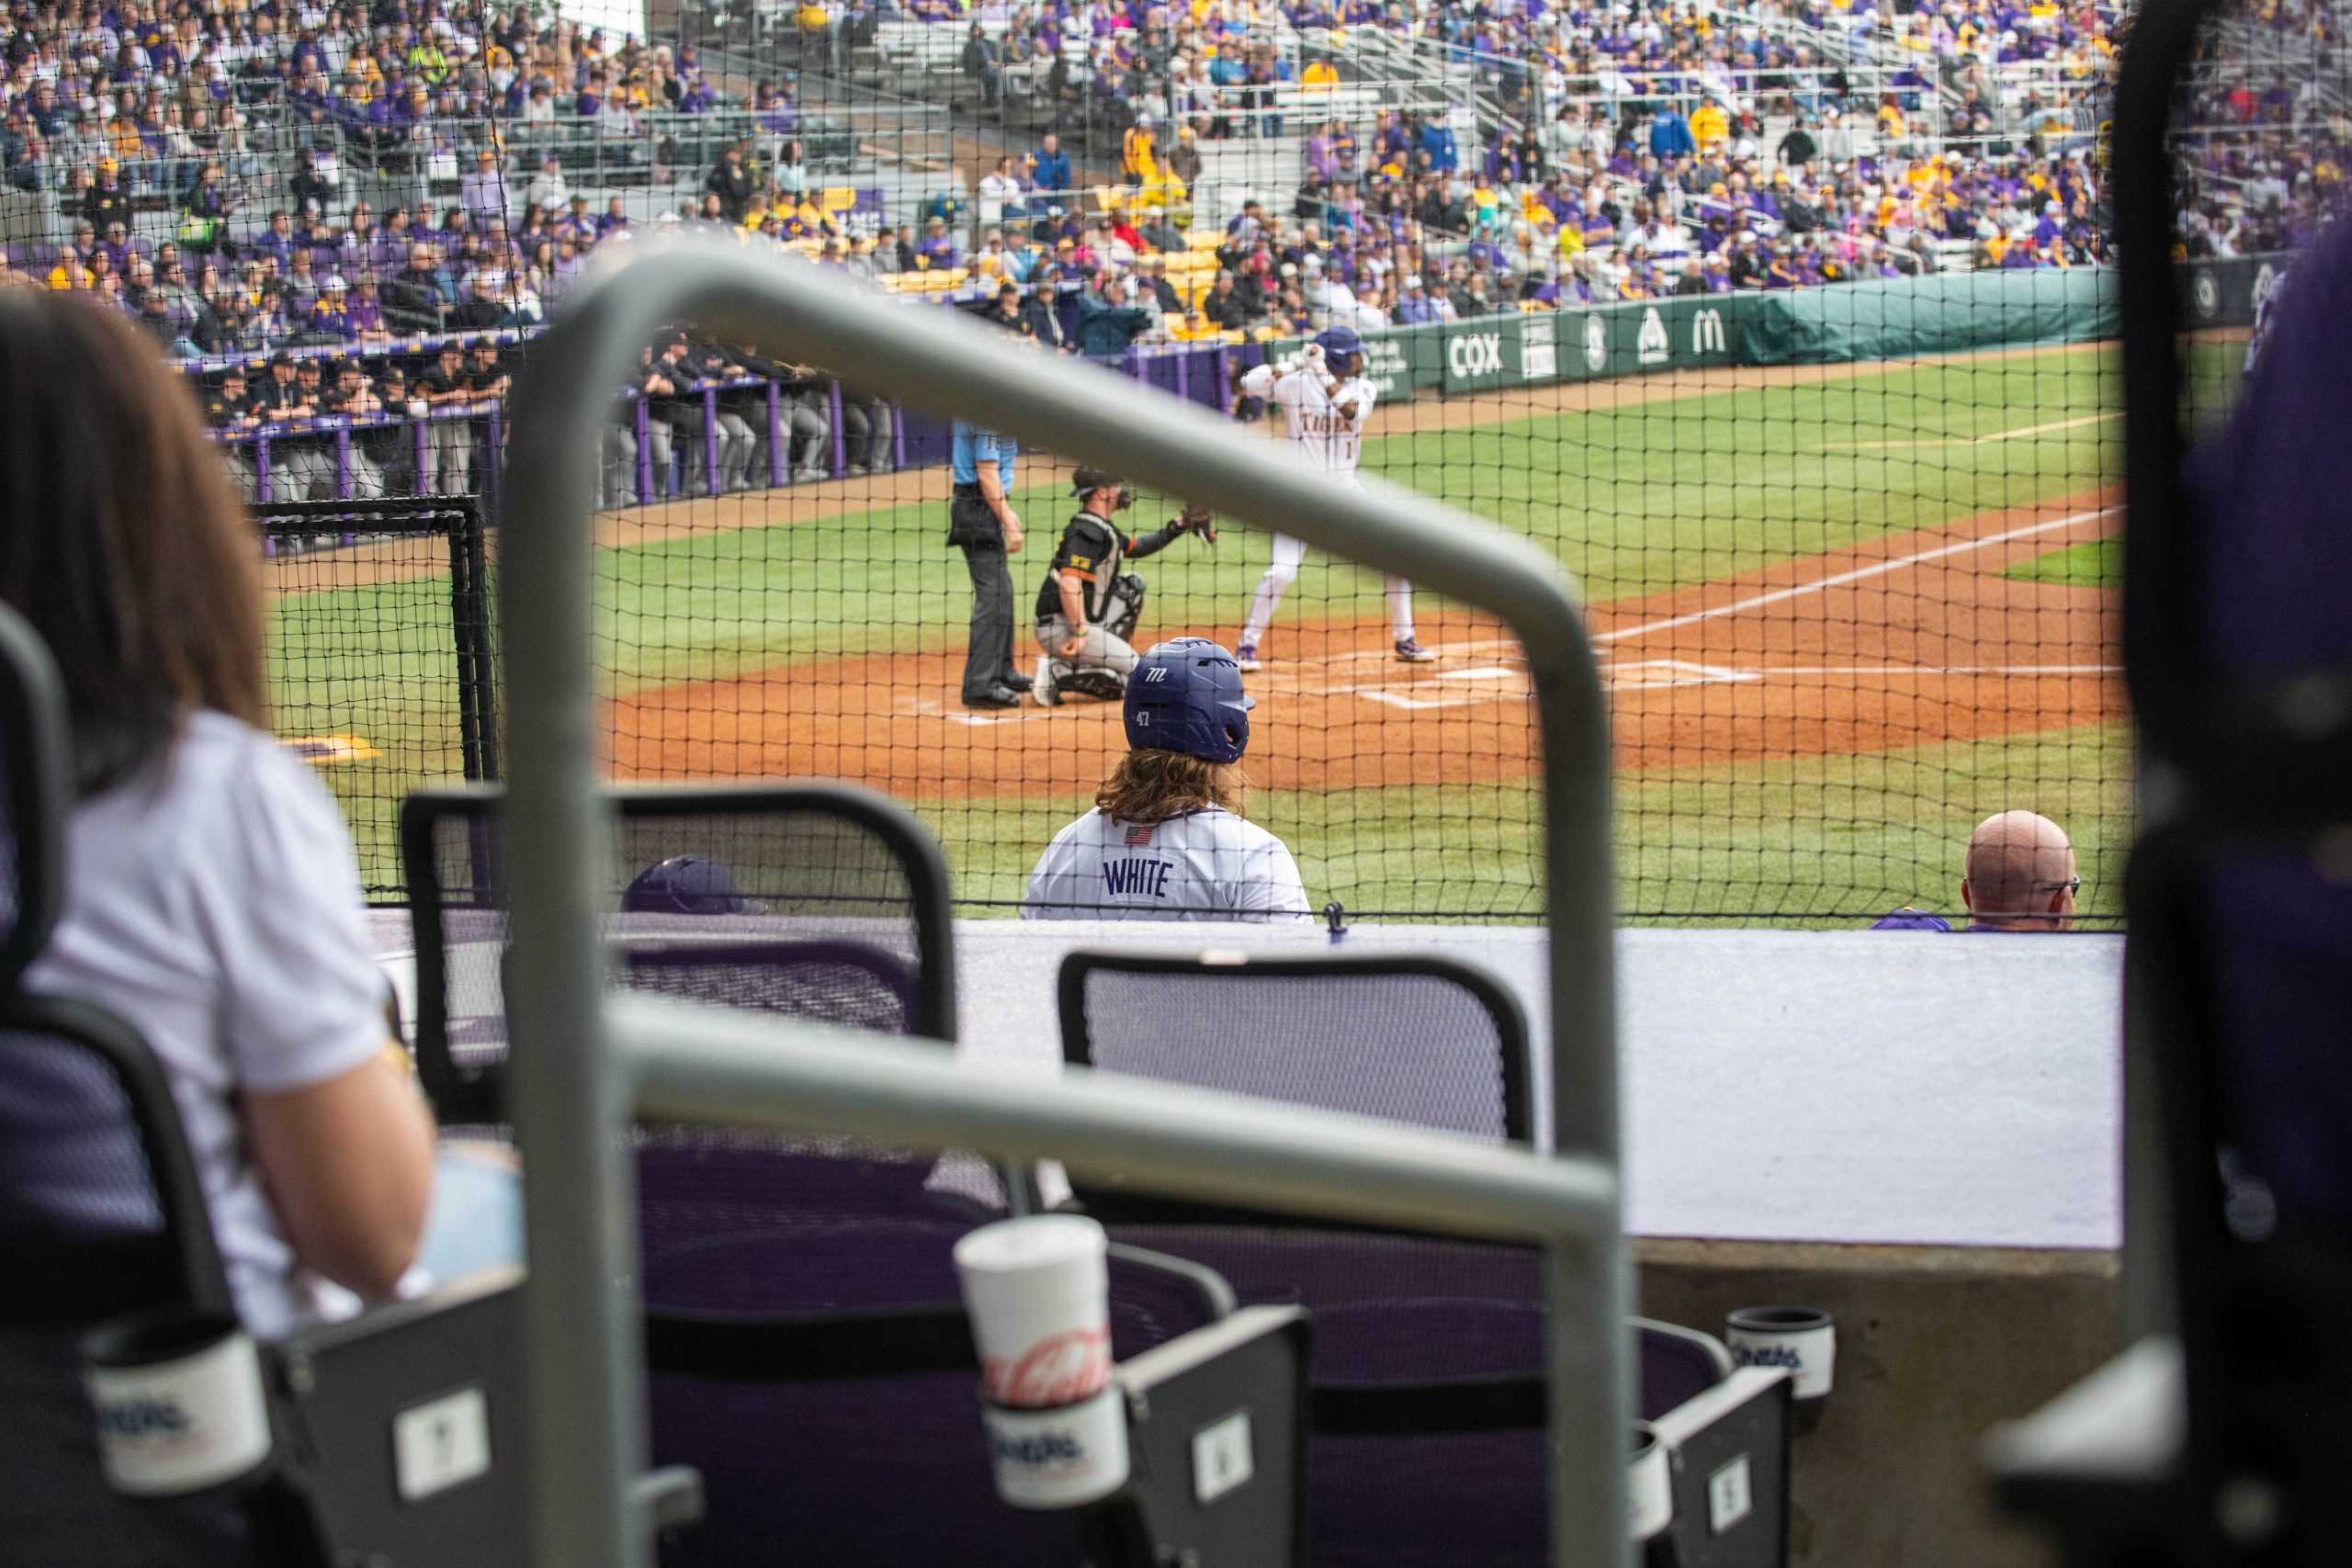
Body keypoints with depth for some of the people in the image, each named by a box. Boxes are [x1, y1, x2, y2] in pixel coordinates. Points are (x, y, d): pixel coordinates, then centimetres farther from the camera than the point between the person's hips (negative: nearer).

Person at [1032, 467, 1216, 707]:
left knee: (1131, 586, 19)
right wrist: (1080, 632, -30)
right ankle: (1058, 672, -14)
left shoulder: (1103, 529, 15)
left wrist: (1176, 528, 21)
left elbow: (1135, 548, 31)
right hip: (1061, 628, -10)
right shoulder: (1087, 531, -17)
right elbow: (1069, 583, -28)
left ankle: (1110, 655, 14)